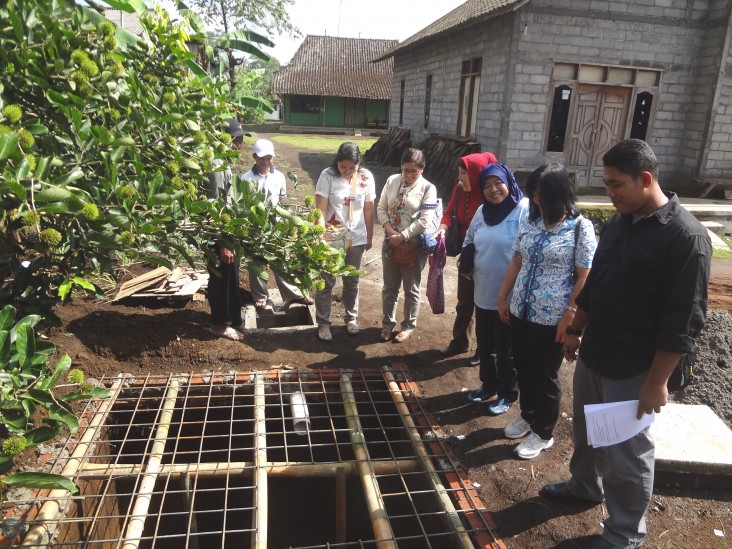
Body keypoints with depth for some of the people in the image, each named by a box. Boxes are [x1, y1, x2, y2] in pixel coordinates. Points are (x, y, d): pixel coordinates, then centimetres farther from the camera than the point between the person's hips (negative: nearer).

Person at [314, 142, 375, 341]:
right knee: (326, 283, 6)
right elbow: (320, 209, -15)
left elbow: (369, 209, 3)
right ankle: (323, 323, 21)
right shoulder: (327, 175, -14)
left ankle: (351, 318, 34)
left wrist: (369, 237, 8)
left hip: (356, 239, 2)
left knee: (352, 282, 16)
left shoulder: (366, 177, -6)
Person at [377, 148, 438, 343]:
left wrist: (402, 237, -17)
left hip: (414, 245, -4)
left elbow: (424, 221, -16)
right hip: (390, 242, 4)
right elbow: (381, 209, 3)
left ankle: (408, 325, 25)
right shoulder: (392, 181, 2)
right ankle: (388, 323, 30)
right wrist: (391, 232, -11)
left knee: (411, 289, 9)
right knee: (389, 287, 14)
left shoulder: (428, 188, -10)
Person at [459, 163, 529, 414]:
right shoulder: (482, 211, 7)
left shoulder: (524, 210, -16)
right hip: (483, 292, 7)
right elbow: (469, 242, 20)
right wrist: (466, 265, 3)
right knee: (485, 343, 20)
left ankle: (507, 394, 29)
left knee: (506, 349, 9)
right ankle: (488, 384, 41)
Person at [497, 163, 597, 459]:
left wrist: (569, 316, -15)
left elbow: (585, 277, -13)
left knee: (544, 376, 9)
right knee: (523, 369, 19)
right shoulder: (530, 222, 4)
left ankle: (542, 434, 28)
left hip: (551, 318, -5)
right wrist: (503, 297, 11)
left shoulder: (580, 227, -13)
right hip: (521, 312, 5)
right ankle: (527, 415, 43)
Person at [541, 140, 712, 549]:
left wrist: (656, 382, -18)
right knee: (586, 431, 23)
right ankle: (585, 484, 48)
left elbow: (683, 321, -19)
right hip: (593, 354, 7)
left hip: (632, 370, -7)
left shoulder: (685, 236, -19)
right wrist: (576, 330, 18)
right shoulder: (618, 222, 5)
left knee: (626, 453, 8)